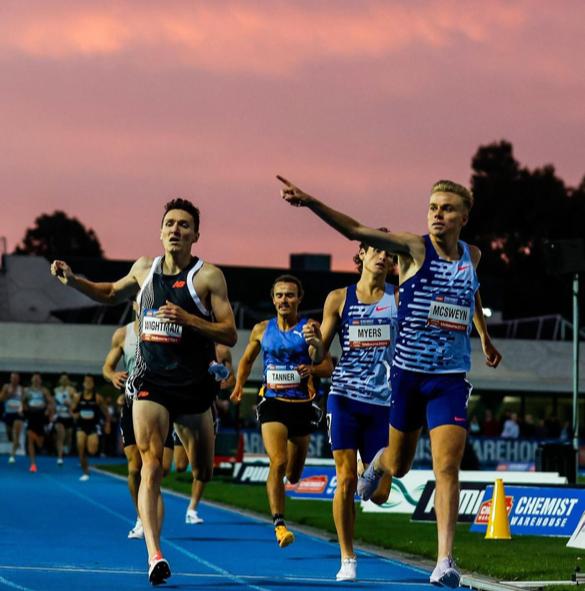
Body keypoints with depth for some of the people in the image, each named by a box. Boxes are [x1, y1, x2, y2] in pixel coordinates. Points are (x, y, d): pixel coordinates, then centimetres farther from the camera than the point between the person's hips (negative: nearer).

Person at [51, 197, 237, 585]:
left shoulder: (208, 276, -5)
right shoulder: (144, 269, 8)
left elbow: (230, 335, -9)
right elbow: (111, 294, 29)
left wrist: (188, 320, -23)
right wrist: (73, 280, 13)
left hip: (193, 383, -2)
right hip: (150, 380, 2)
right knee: (151, 462, -15)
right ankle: (154, 553, -25)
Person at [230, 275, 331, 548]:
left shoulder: (309, 328, -4)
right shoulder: (262, 330, 3)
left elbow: (328, 368, -7)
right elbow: (247, 359, 20)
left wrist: (313, 368, -28)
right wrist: (239, 385, 5)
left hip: (302, 405, 1)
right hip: (272, 404, 0)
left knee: (293, 474, 14)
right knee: (278, 462, -21)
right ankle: (279, 523, -19)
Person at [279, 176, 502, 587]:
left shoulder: (472, 256, 6)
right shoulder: (414, 249, -7)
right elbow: (356, 230, -18)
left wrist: (485, 338, 39)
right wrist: (311, 203, -32)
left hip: (450, 378, 1)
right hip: (407, 372, -1)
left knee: (447, 466, -12)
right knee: (399, 465, 14)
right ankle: (378, 463, 52)